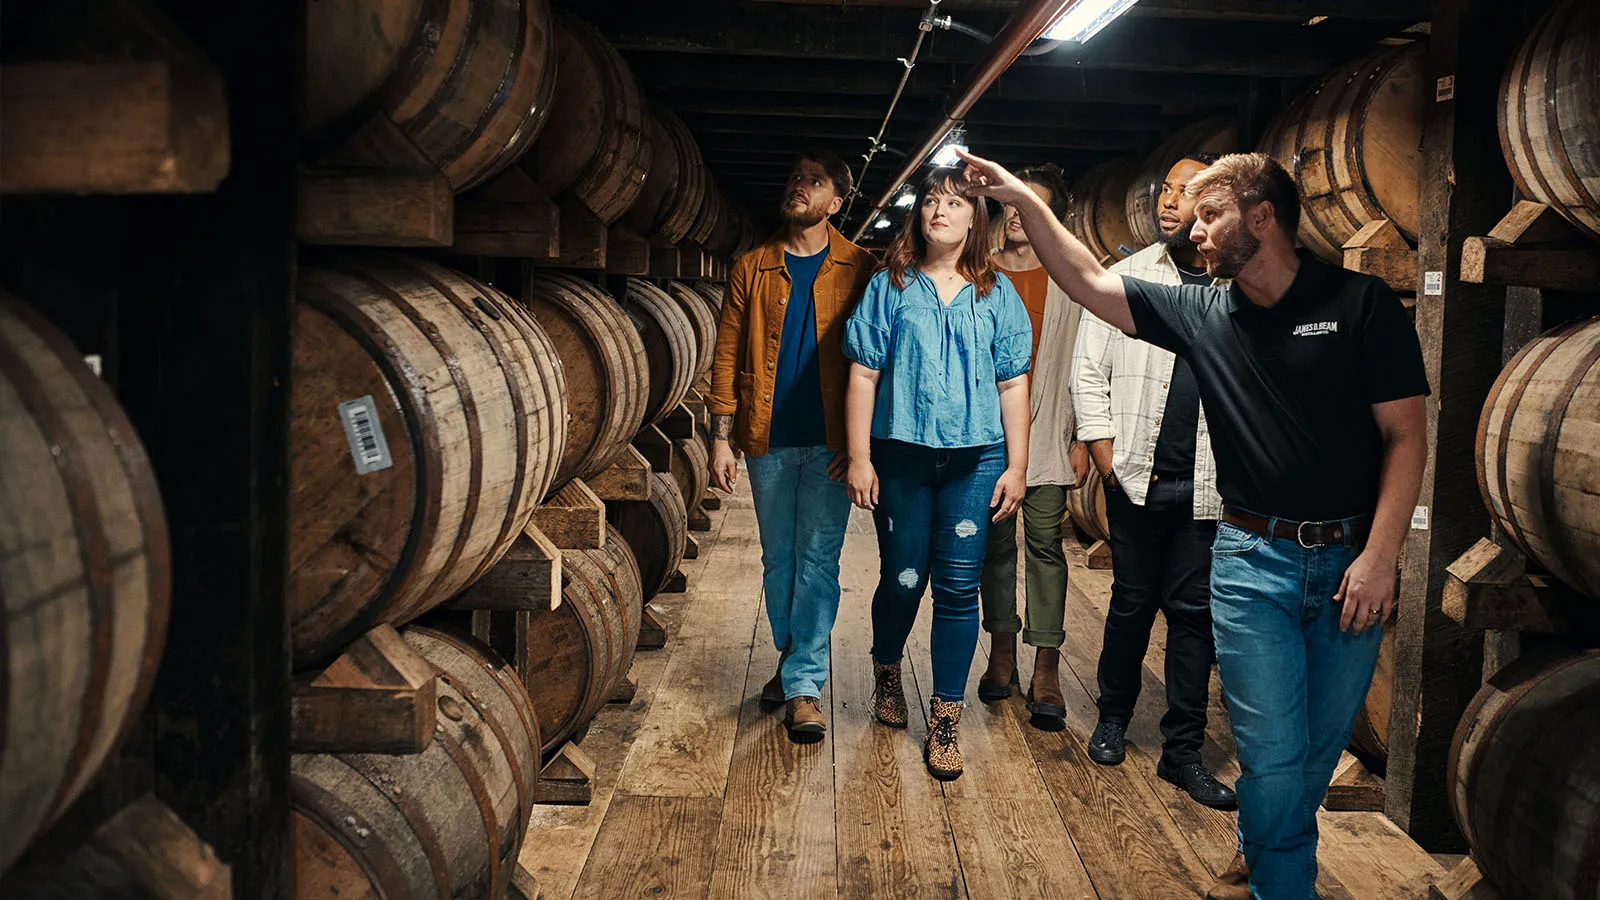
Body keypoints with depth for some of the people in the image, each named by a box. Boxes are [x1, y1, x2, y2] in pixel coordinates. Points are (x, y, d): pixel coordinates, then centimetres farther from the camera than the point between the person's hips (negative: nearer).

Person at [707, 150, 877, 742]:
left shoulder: (858, 270, 1)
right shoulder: (752, 268, 7)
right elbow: (727, 355, 6)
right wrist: (722, 437, 1)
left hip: (829, 441, -2)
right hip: (768, 439, 3)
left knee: (818, 558, -2)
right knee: (778, 558, 12)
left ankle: (805, 683, 4)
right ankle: (791, 659, 30)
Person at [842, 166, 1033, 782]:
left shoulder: (996, 293, 8)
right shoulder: (890, 287, 5)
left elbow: (1013, 384, 8)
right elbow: (863, 375, 2)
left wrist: (1016, 466, 3)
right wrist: (859, 458, -4)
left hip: (975, 458, 1)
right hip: (901, 454, -1)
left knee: (958, 587, 0)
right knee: (903, 580, 6)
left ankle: (945, 720, 12)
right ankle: (887, 669, 38)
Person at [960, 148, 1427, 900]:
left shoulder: (1362, 304, -5)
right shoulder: (1202, 314, 4)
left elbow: (1405, 435, -6)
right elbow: (1089, 282, 6)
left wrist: (1379, 556, -12)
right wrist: (1026, 202, 0)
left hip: (1350, 562, -1)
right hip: (1252, 561, 1)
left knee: (1321, 748, 13)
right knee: (1273, 753, -2)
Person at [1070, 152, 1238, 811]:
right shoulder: (1127, 277, 3)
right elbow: (1088, 373, 4)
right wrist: (1109, 461, -3)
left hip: (1210, 485, 0)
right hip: (1138, 477, 0)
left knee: (1194, 610, 5)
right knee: (1133, 601, 10)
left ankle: (1182, 751, 16)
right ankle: (1113, 717, 30)